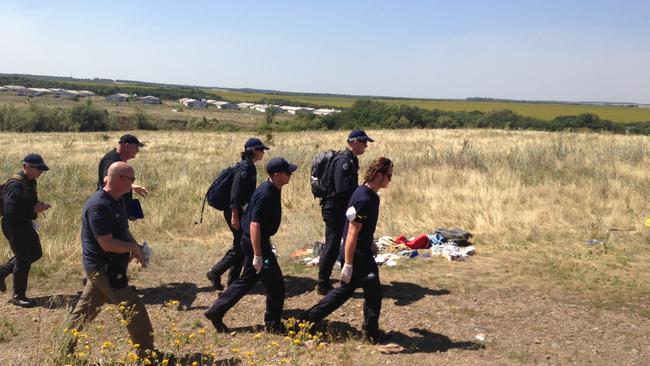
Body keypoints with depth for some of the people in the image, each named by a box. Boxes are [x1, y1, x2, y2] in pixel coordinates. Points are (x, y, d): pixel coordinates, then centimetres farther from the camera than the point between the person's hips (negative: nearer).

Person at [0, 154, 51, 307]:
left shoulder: (31, 182, 7)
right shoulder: (15, 184, -23)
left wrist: (38, 205, 0)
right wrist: (34, 209, -25)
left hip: (25, 224, 9)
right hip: (14, 226, -9)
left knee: (35, 253, 17)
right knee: (24, 261, -3)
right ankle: (18, 296, 11)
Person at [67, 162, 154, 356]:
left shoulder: (118, 201, 8)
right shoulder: (98, 206, -23)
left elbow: (124, 230, 19)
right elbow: (107, 244, -26)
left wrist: (136, 248, 1)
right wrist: (134, 248, -13)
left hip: (106, 268, 10)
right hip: (104, 269, -10)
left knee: (85, 309, 20)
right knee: (135, 310, -5)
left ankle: (67, 349, 33)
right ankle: (147, 354, 5)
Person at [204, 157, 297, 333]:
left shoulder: (272, 190, 7)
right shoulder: (265, 195, -24)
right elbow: (254, 225, -26)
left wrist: (266, 245, 26)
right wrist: (258, 256, -26)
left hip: (260, 240, 10)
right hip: (255, 242, -10)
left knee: (247, 280, 17)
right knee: (275, 283, 2)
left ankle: (216, 312, 23)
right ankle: (272, 323, 17)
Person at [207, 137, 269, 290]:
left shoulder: (250, 168, 12)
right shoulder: (244, 169, -18)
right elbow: (235, 193, -23)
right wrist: (234, 216, -24)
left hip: (240, 210, 10)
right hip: (234, 211, -10)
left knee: (242, 245, 13)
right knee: (240, 245, -5)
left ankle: (233, 279, 20)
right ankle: (215, 272, 3)